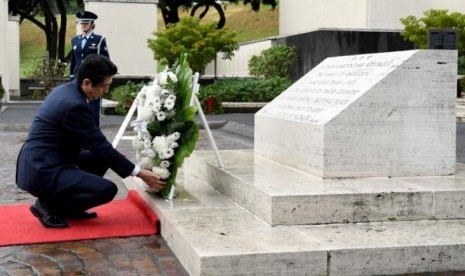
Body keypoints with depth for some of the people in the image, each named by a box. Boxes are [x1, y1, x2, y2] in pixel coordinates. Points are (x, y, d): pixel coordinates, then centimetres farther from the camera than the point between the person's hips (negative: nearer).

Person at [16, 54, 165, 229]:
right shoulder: (74, 105, -22)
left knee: (100, 158, 17)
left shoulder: (67, 90, 7)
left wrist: (114, 155, 14)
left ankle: (68, 207, 15)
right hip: (42, 171, -10)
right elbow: (101, 146, -17)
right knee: (108, 189, -17)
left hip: (40, 162, 10)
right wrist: (140, 173, -11)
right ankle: (49, 206, -2)